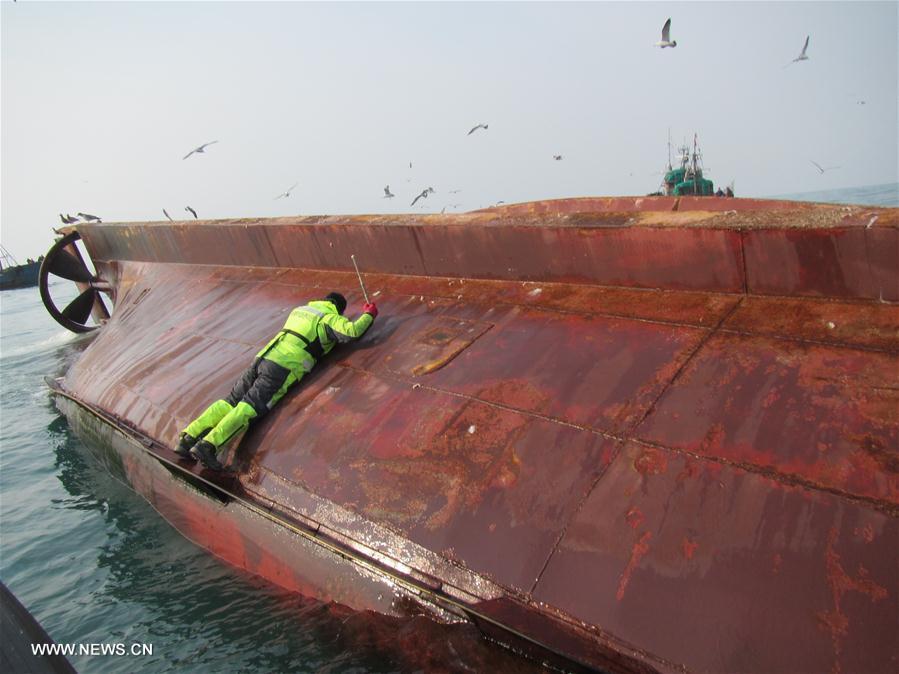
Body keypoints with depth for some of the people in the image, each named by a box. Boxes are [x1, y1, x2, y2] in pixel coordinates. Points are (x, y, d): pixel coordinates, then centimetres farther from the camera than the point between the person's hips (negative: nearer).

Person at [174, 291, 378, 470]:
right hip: (283, 368, -7)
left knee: (231, 402, 3)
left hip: (263, 357, 7)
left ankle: (188, 438, -7)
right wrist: (368, 315, 12)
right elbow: (352, 331, -8)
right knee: (249, 407, -17)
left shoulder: (299, 309, 30)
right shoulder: (330, 317, 7)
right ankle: (207, 445, -30)